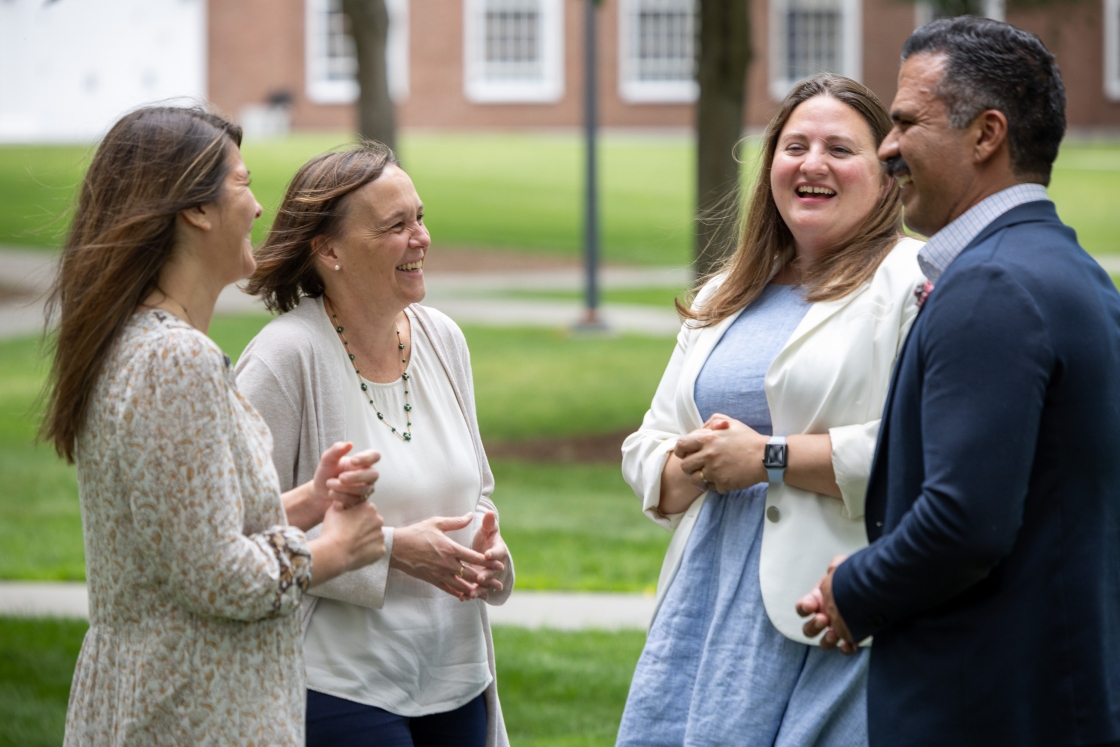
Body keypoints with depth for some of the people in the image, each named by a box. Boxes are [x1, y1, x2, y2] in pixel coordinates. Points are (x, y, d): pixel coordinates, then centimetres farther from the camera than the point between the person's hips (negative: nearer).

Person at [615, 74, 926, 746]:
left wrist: (769, 458, -13)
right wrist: (694, 466, -3)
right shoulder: (724, 299, 20)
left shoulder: (916, 284, -4)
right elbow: (648, 452, 21)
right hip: (712, 607, 6)